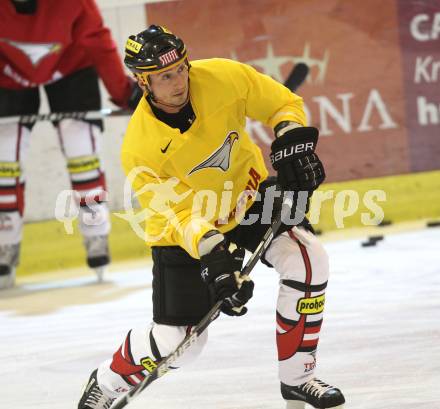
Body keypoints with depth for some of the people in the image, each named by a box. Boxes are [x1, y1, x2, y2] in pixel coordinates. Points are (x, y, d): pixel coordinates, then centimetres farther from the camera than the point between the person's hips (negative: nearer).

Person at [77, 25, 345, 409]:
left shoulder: (222, 77, -22)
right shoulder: (140, 148, -28)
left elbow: (282, 104, -8)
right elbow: (177, 214, -27)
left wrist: (293, 143, -25)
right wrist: (211, 251, -43)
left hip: (250, 194, 3)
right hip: (185, 230, -3)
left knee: (308, 258, -22)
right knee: (177, 341, -6)